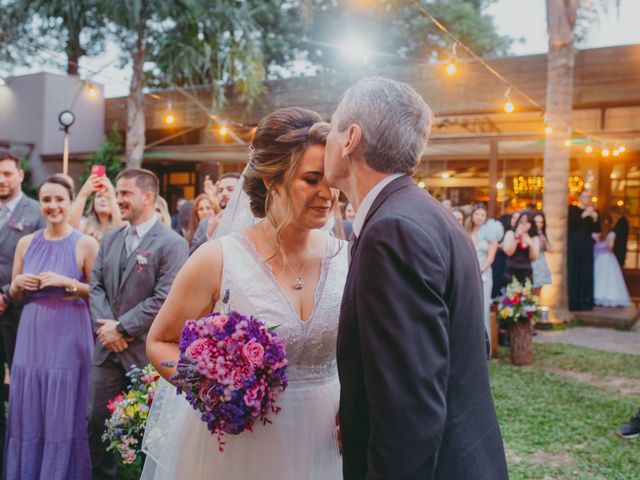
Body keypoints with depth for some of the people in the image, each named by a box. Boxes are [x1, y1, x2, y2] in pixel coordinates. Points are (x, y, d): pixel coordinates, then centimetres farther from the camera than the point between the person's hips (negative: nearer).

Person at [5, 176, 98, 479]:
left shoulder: (85, 244, -6)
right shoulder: (26, 243, 7)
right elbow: (15, 295, 15)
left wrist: (69, 283, -17)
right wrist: (18, 284, -7)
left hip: (68, 338, -4)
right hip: (32, 337, 4)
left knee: (64, 417, 3)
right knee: (29, 415, 11)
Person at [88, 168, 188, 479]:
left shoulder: (172, 243, -12)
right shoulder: (110, 238, 10)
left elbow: (164, 299, -18)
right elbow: (96, 285, 8)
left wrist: (122, 327, -16)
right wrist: (104, 324, -8)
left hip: (145, 350, -6)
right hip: (108, 348, 6)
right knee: (97, 420, 12)